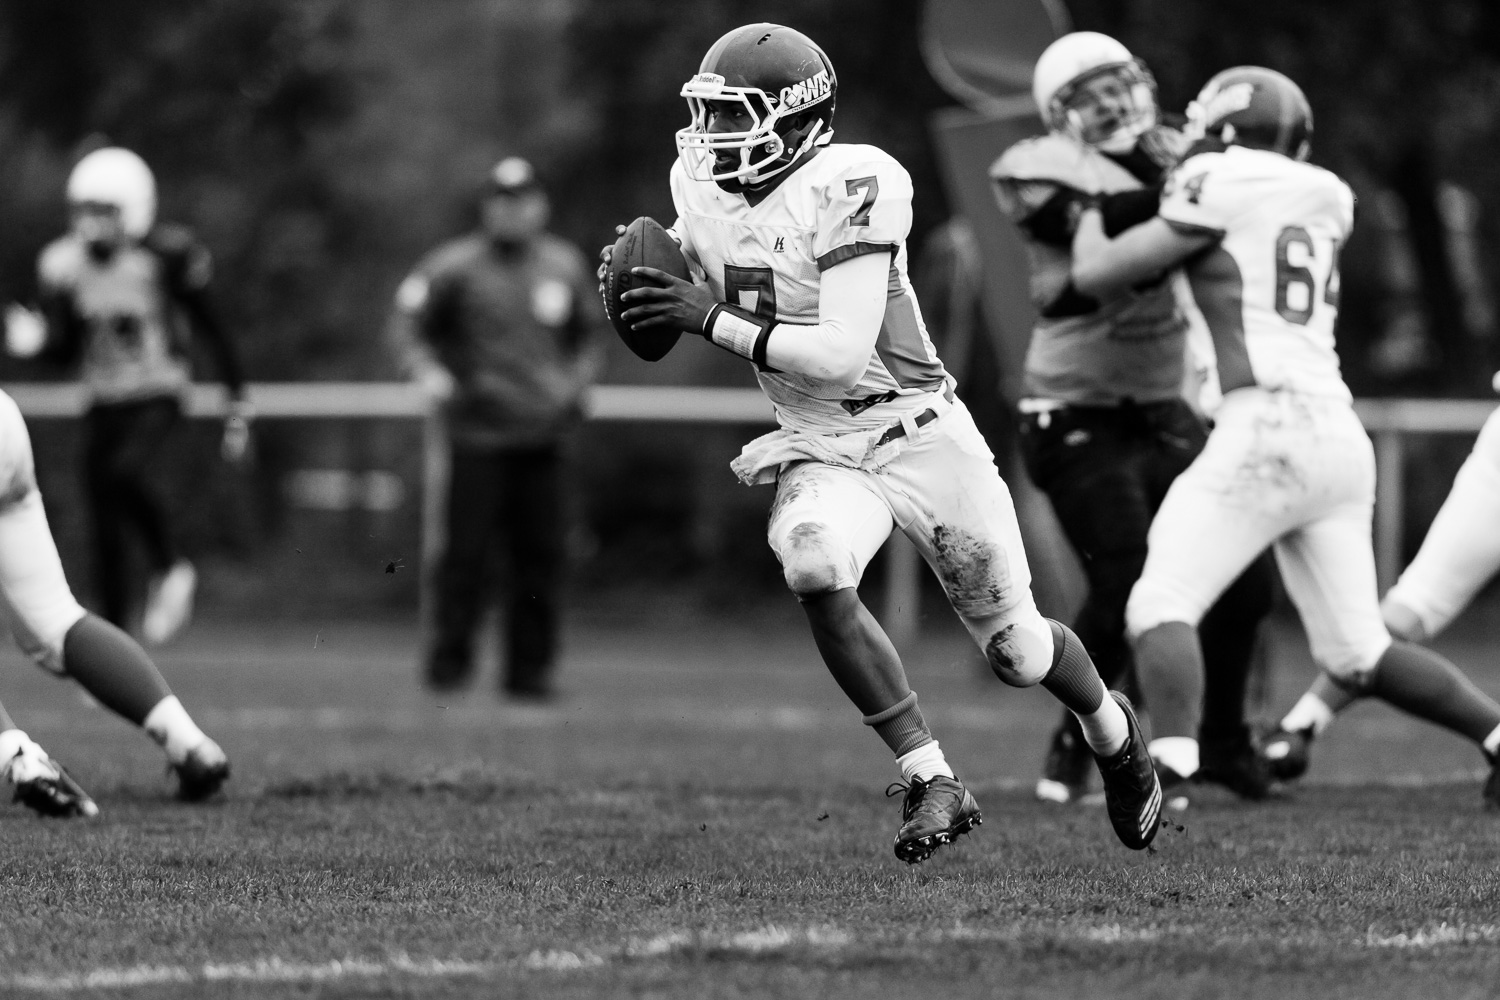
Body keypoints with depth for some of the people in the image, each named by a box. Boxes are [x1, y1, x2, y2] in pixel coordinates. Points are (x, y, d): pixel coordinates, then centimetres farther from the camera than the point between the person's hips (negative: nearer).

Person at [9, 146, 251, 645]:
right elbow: (66, 350, 8)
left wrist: (238, 406, -3)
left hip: (157, 399, -5)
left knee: (127, 472, -33)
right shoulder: (64, 265, -2)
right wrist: (35, 339, -15)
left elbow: (213, 334, -5)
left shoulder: (162, 258, -14)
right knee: (105, 534, 4)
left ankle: (171, 568, -9)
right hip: (104, 404, 5)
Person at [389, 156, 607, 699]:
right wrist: (427, 370, -17)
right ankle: (449, 660, 5)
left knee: (541, 554, 2)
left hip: (542, 432, 4)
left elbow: (590, 335, 23)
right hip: (478, 434, -4)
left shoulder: (566, 266, 11)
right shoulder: (455, 266, -2)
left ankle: (530, 669, 10)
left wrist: (576, 381, 7)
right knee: (466, 551, -7)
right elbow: (407, 322, 0)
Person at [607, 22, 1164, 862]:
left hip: (922, 436, -4)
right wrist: (650, 290, -4)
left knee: (1019, 651, 7)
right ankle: (932, 781, -22)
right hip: (822, 453, 4)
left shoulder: (852, 187, -23)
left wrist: (714, 321, -31)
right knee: (816, 570, -31)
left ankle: (1113, 732, 43)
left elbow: (841, 355, -29)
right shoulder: (702, 185, -2)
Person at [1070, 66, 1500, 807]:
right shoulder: (1323, 199, 18)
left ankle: (1171, 765, -27)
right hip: (1342, 434, 7)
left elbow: (1096, 276, 1)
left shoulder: (1219, 192, -1)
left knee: (1162, 604, -8)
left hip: (1268, 427, -7)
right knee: (1358, 655, 15)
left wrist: (1089, 210, 20)